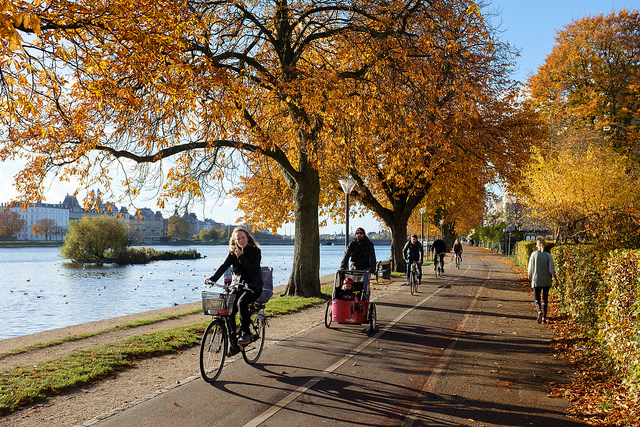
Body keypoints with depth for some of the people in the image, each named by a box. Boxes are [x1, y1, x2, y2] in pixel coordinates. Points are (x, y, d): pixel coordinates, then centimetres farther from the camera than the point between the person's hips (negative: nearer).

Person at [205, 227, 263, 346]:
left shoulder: (255, 251, -5)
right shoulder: (233, 253, 7)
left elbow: (254, 270, -17)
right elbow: (224, 266, -5)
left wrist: (241, 257, -21)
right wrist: (212, 279, -19)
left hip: (253, 287, -4)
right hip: (238, 286, 4)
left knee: (241, 302, -33)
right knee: (229, 311, -13)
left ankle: (246, 333, -21)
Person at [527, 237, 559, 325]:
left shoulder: (534, 254, -7)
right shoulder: (548, 255, -5)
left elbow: (530, 268, -1)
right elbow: (552, 269, -5)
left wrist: (529, 275, 19)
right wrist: (556, 280, 4)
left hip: (536, 279, -1)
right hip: (546, 280, 1)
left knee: (536, 299, 7)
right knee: (545, 299, 12)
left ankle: (539, 311, -20)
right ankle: (544, 318, 13)